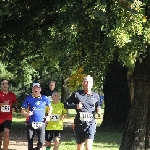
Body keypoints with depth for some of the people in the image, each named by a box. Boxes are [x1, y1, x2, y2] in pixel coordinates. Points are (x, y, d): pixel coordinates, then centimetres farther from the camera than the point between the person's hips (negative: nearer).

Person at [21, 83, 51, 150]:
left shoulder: (45, 98, 2)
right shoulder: (28, 98, -2)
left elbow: (49, 107, 19)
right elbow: (22, 110, 1)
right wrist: (26, 114, -20)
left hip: (41, 124, 0)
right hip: (31, 123, 0)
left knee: (41, 142, -9)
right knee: (30, 143, 1)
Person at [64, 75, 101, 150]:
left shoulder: (96, 96, 7)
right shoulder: (77, 94, 0)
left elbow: (98, 107, 22)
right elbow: (66, 104, 3)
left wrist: (98, 110, -1)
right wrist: (75, 106, -14)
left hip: (90, 123, 0)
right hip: (79, 123, 0)